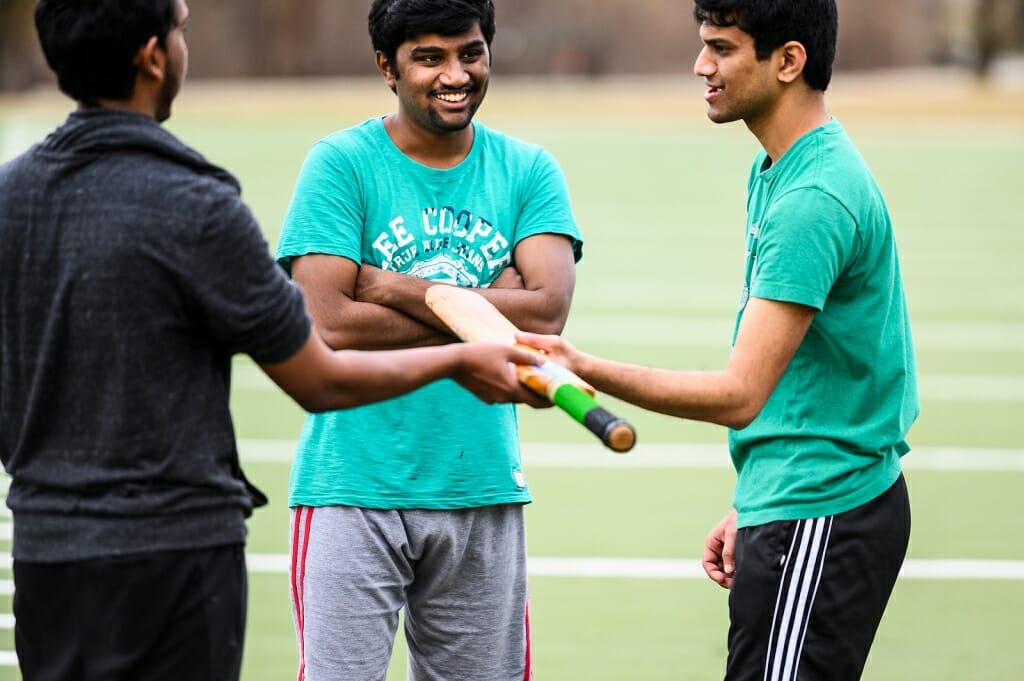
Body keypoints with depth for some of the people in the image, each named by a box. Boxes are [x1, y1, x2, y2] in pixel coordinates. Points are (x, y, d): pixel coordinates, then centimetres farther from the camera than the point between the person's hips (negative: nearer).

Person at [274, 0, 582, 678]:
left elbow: (547, 311, -9)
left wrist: (392, 287, -11)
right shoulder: (342, 164, -3)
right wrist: (484, 313, -9)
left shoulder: (528, 170, 6)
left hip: (482, 491, 3)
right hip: (355, 488, -3)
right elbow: (330, 324, -14)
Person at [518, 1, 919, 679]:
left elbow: (740, 394, -26)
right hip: (788, 507, 10)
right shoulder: (778, 171, 12)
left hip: (821, 522, -10)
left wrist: (583, 368, -32)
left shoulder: (813, 200, -21)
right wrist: (751, 508, 19)